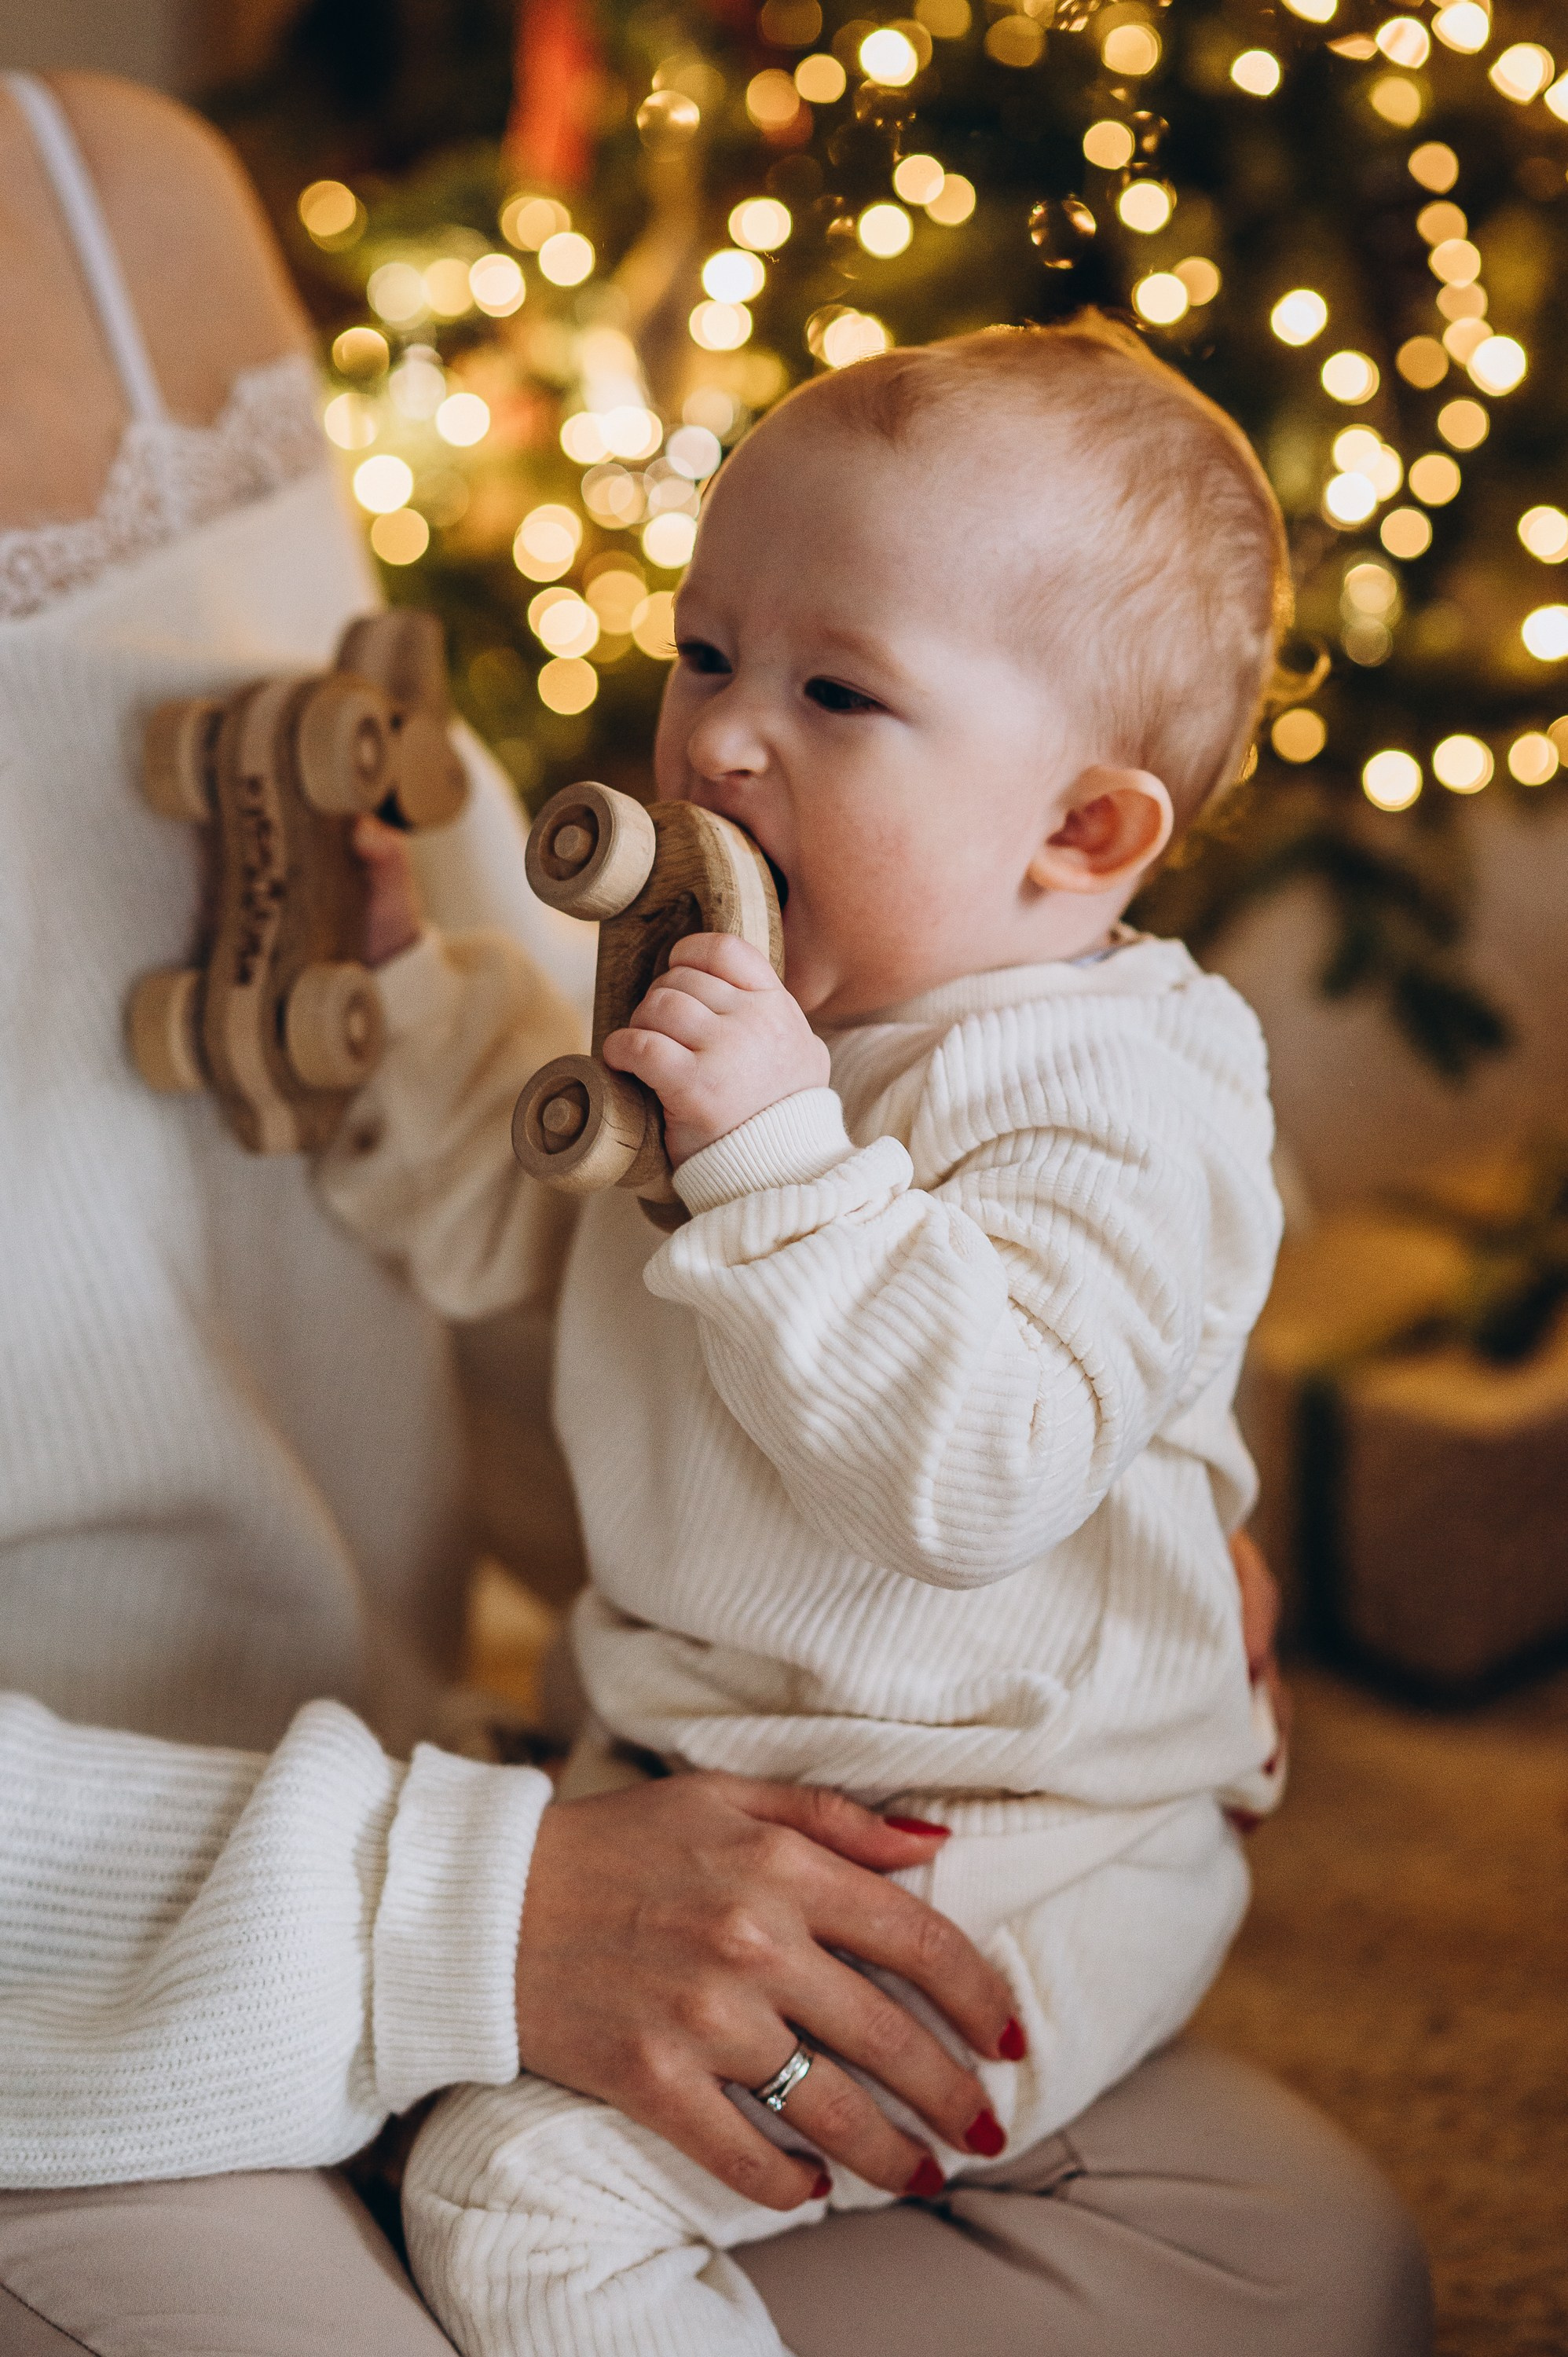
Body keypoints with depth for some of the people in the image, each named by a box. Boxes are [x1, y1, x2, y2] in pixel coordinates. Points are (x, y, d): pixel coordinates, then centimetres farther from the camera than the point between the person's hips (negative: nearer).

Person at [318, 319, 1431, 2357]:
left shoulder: (1112, 1100, -22)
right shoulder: (762, 1008, 6)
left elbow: (976, 1473, -35)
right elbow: (506, 1223, 20)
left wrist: (778, 1158, -37)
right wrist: (400, 977, 7)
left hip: (996, 1876, -9)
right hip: (691, 1777, 9)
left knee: (516, 2192, -20)